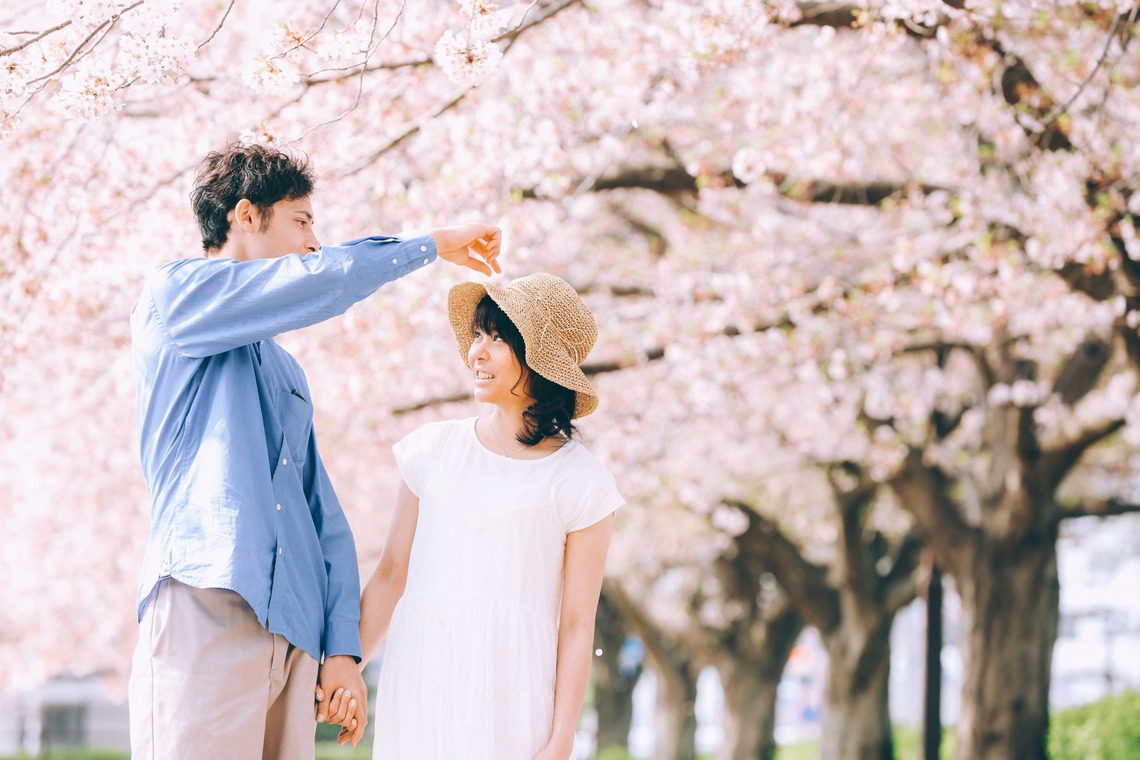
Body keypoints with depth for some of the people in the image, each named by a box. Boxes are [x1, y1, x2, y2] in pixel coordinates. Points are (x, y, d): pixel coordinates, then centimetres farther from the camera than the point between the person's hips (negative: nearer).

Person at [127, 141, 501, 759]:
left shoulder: (285, 371, 28)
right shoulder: (171, 296, 5)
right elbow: (326, 280, -8)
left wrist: (343, 646, 9)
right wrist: (434, 244, 8)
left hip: (294, 638, 7)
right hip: (203, 610, -7)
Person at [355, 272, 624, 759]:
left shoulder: (579, 481, 0)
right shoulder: (434, 448, 9)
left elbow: (576, 626, -1)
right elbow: (390, 577, 10)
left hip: (510, 697, -2)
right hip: (419, 681, 3)